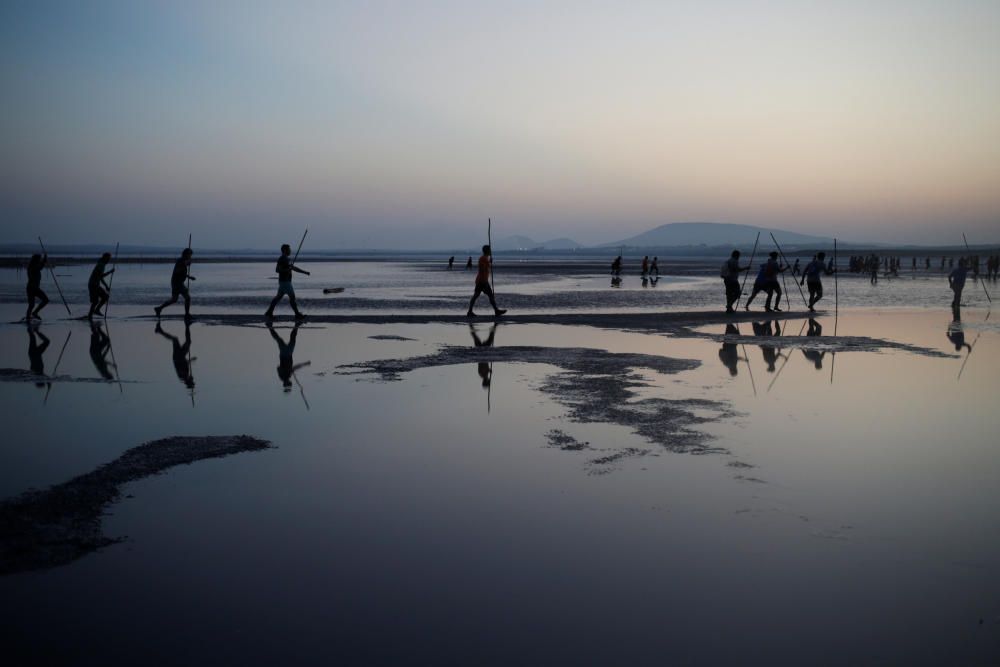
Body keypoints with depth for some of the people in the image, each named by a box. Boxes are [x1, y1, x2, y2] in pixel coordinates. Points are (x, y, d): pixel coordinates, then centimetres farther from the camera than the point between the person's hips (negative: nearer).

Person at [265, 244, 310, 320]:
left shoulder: (288, 259, 16)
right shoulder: (282, 259, -13)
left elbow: (294, 268, 22)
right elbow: (277, 270, -18)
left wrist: (305, 272, 18)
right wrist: (287, 269, -24)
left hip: (287, 281, 10)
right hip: (284, 281, -10)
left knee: (278, 296, 11)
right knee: (292, 296, -7)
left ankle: (269, 313, 14)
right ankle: (298, 314, -3)